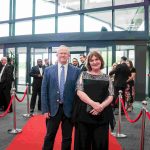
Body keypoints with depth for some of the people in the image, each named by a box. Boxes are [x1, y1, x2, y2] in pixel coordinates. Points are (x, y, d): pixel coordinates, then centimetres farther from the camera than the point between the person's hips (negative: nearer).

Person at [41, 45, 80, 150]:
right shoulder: (48, 70, 1)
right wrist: (45, 109, -3)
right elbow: (44, 91, 1)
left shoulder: (76, 71, -2)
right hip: (53, 108, 0)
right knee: (49, 136, 12)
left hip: (69, 109, 0)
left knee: (67, 137, 14)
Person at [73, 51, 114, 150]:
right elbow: (79, 92, -6)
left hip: (102, 115, 1)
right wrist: (93, 104, -18)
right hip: (84, 113, -1)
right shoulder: (83, 75, 4)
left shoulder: (107, 78, 8)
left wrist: (101, 106, -16)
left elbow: (111, 96, 2)